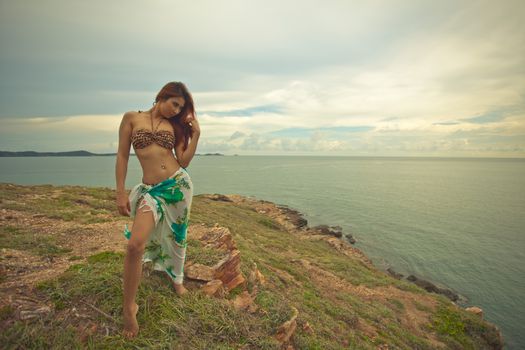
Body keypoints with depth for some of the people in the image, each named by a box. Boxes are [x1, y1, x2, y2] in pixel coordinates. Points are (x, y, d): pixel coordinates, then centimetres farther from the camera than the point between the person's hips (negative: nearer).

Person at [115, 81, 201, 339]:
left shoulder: (174, 125, 10)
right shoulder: (131, 118, 4)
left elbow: (184, 161, 6)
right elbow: (122, 156, 2)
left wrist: (195, 135, 1)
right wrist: (121, 192, -2)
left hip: (179, 183, 3)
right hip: (151, 190, -2)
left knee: (176, 236, 16)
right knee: (136, 244, -16)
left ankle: (176, 278, 47)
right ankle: (129, 306, 7)